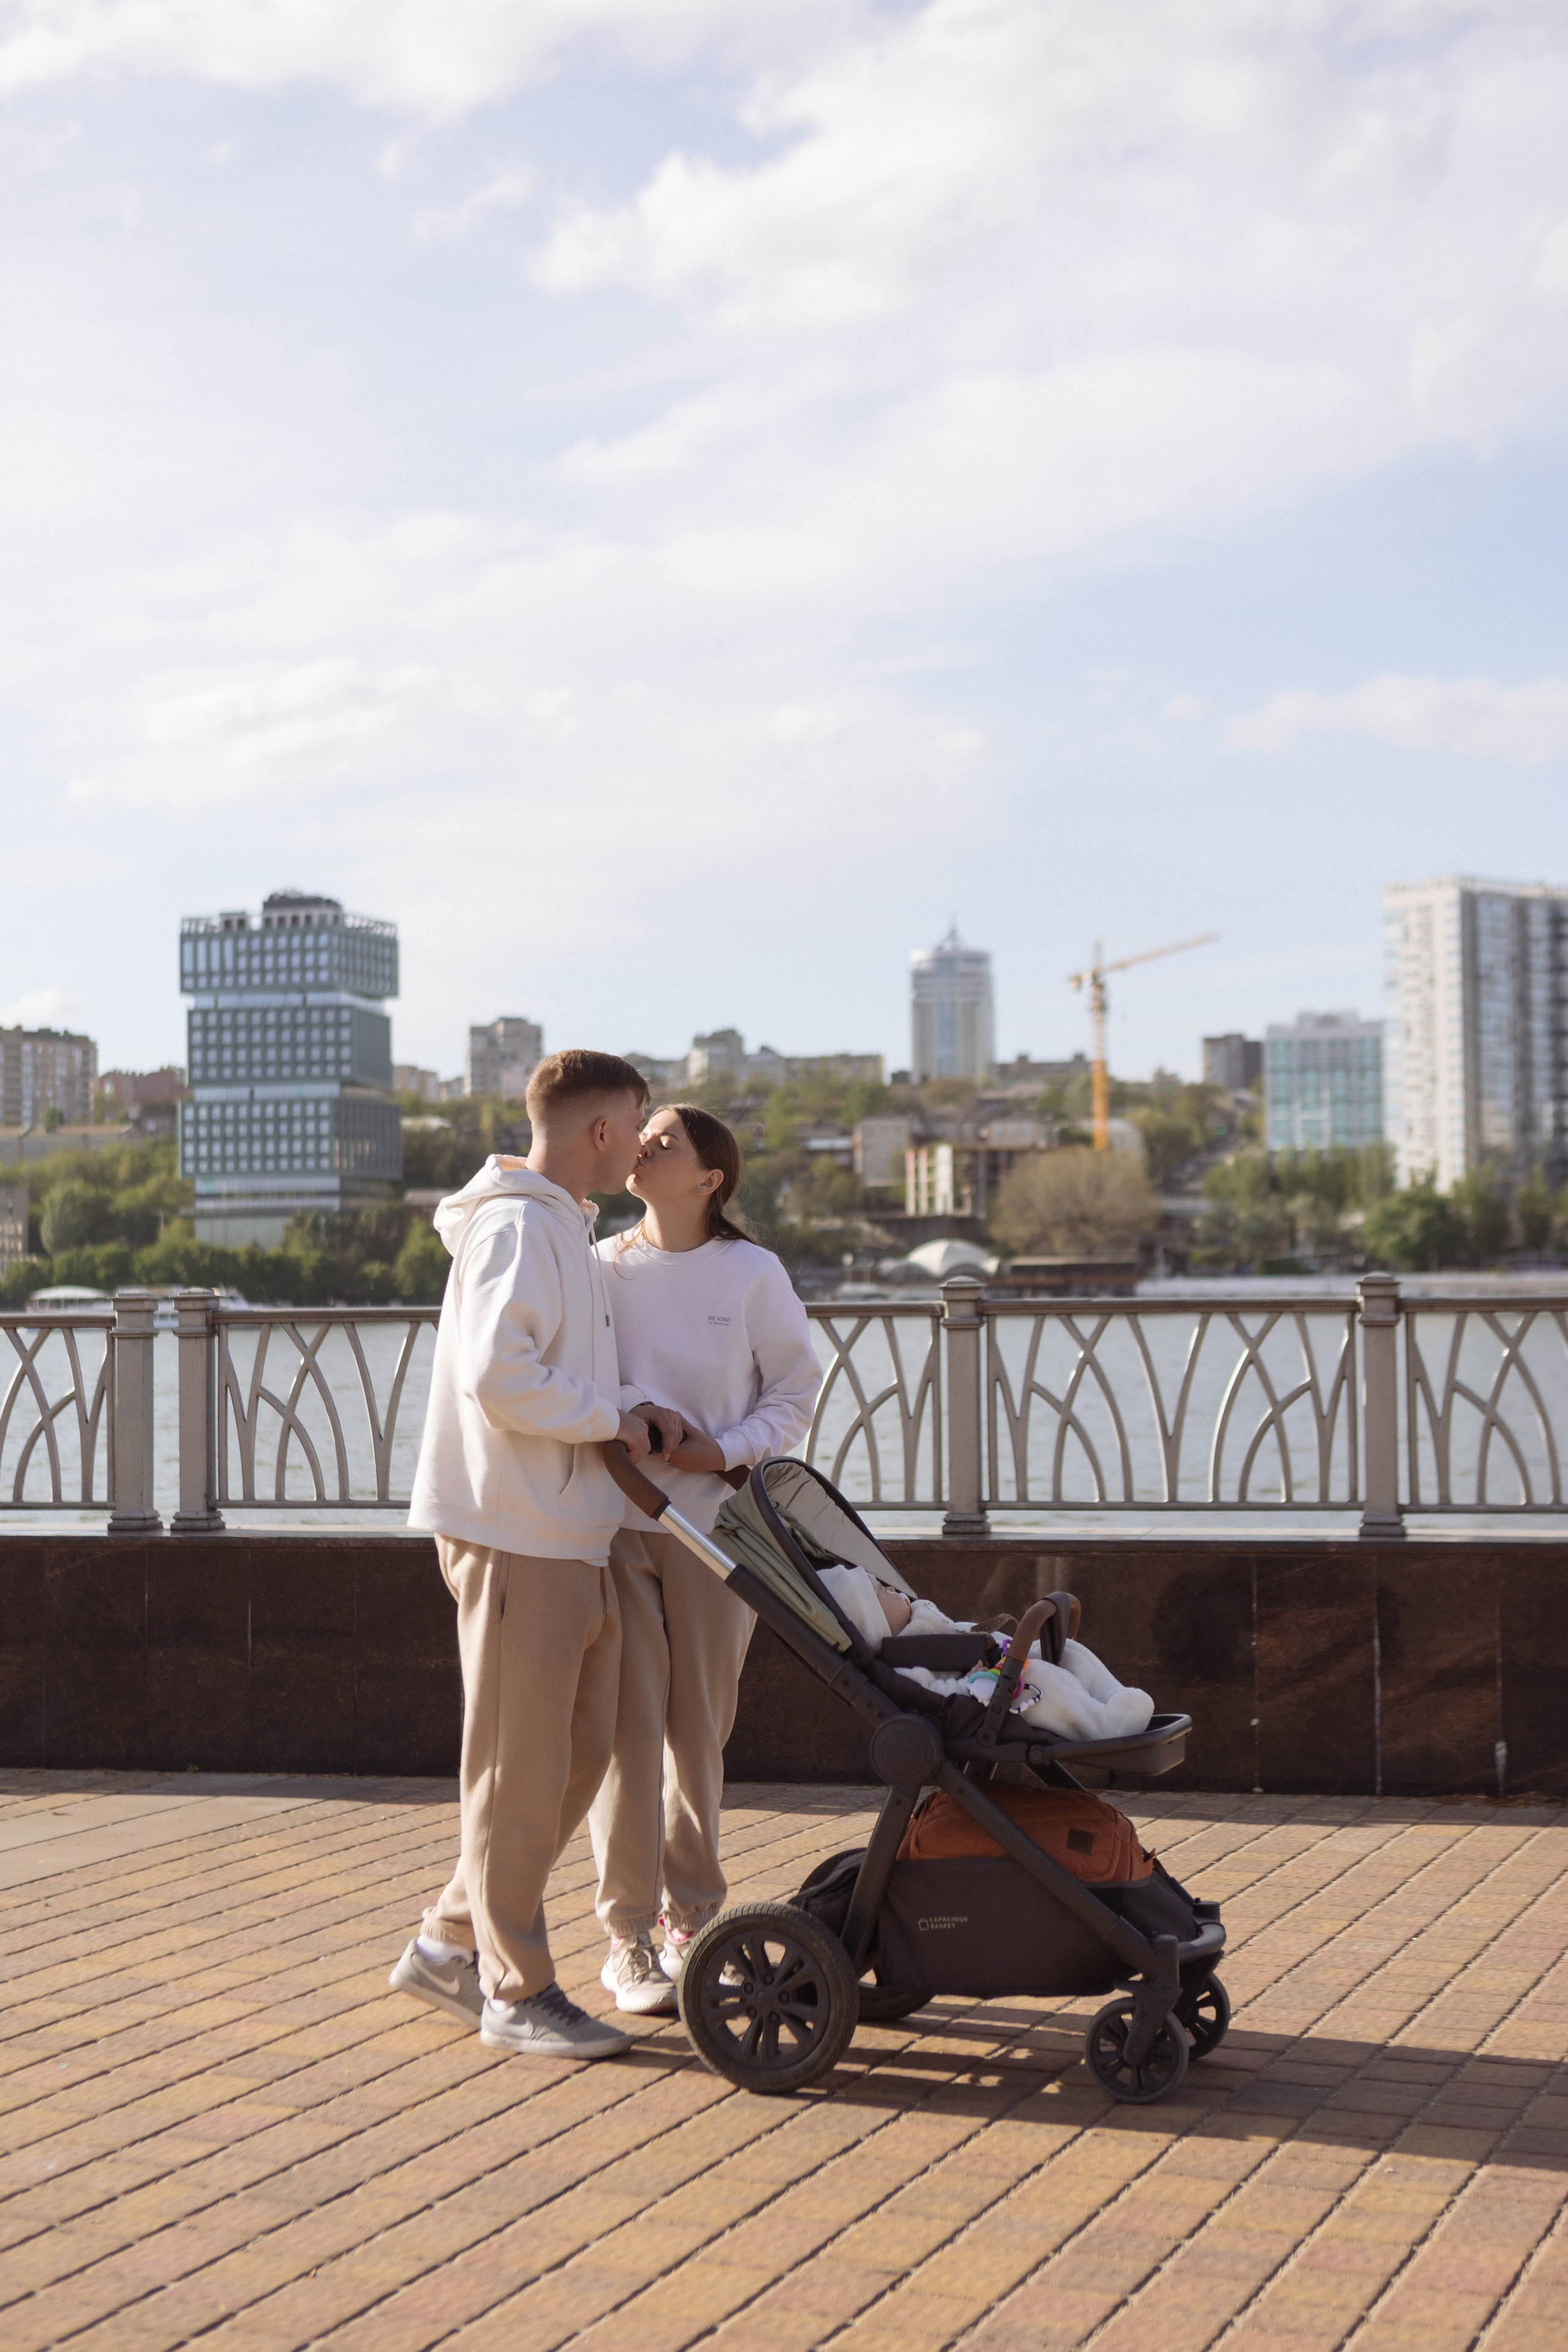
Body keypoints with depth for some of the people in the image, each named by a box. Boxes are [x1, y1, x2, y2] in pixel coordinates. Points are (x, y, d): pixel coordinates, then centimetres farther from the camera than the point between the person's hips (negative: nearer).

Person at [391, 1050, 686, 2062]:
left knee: (581, 1751, 14)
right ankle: (516, 1990, 8)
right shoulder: (516, 1227, -14)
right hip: (515, 1535, -10)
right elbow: (497, 1376, -25)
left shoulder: (566, 1228, 19)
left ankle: (454, 1945, 24)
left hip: (576, 1540, 10)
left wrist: (633, 1403, 5)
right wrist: (609, 1416, -13)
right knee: (520, 1770, -2)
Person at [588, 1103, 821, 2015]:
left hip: (714, 1520, 0)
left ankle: (692, 1918, 23)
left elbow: (797, 1387, 4)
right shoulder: (599, 1266, 4)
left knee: (701, 1727, 7)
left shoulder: (752, 1273, 0)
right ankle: (629, 1938, 4)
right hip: (613, 1517, 0)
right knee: (628, 1725, -4)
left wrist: (727, 1450, -9)